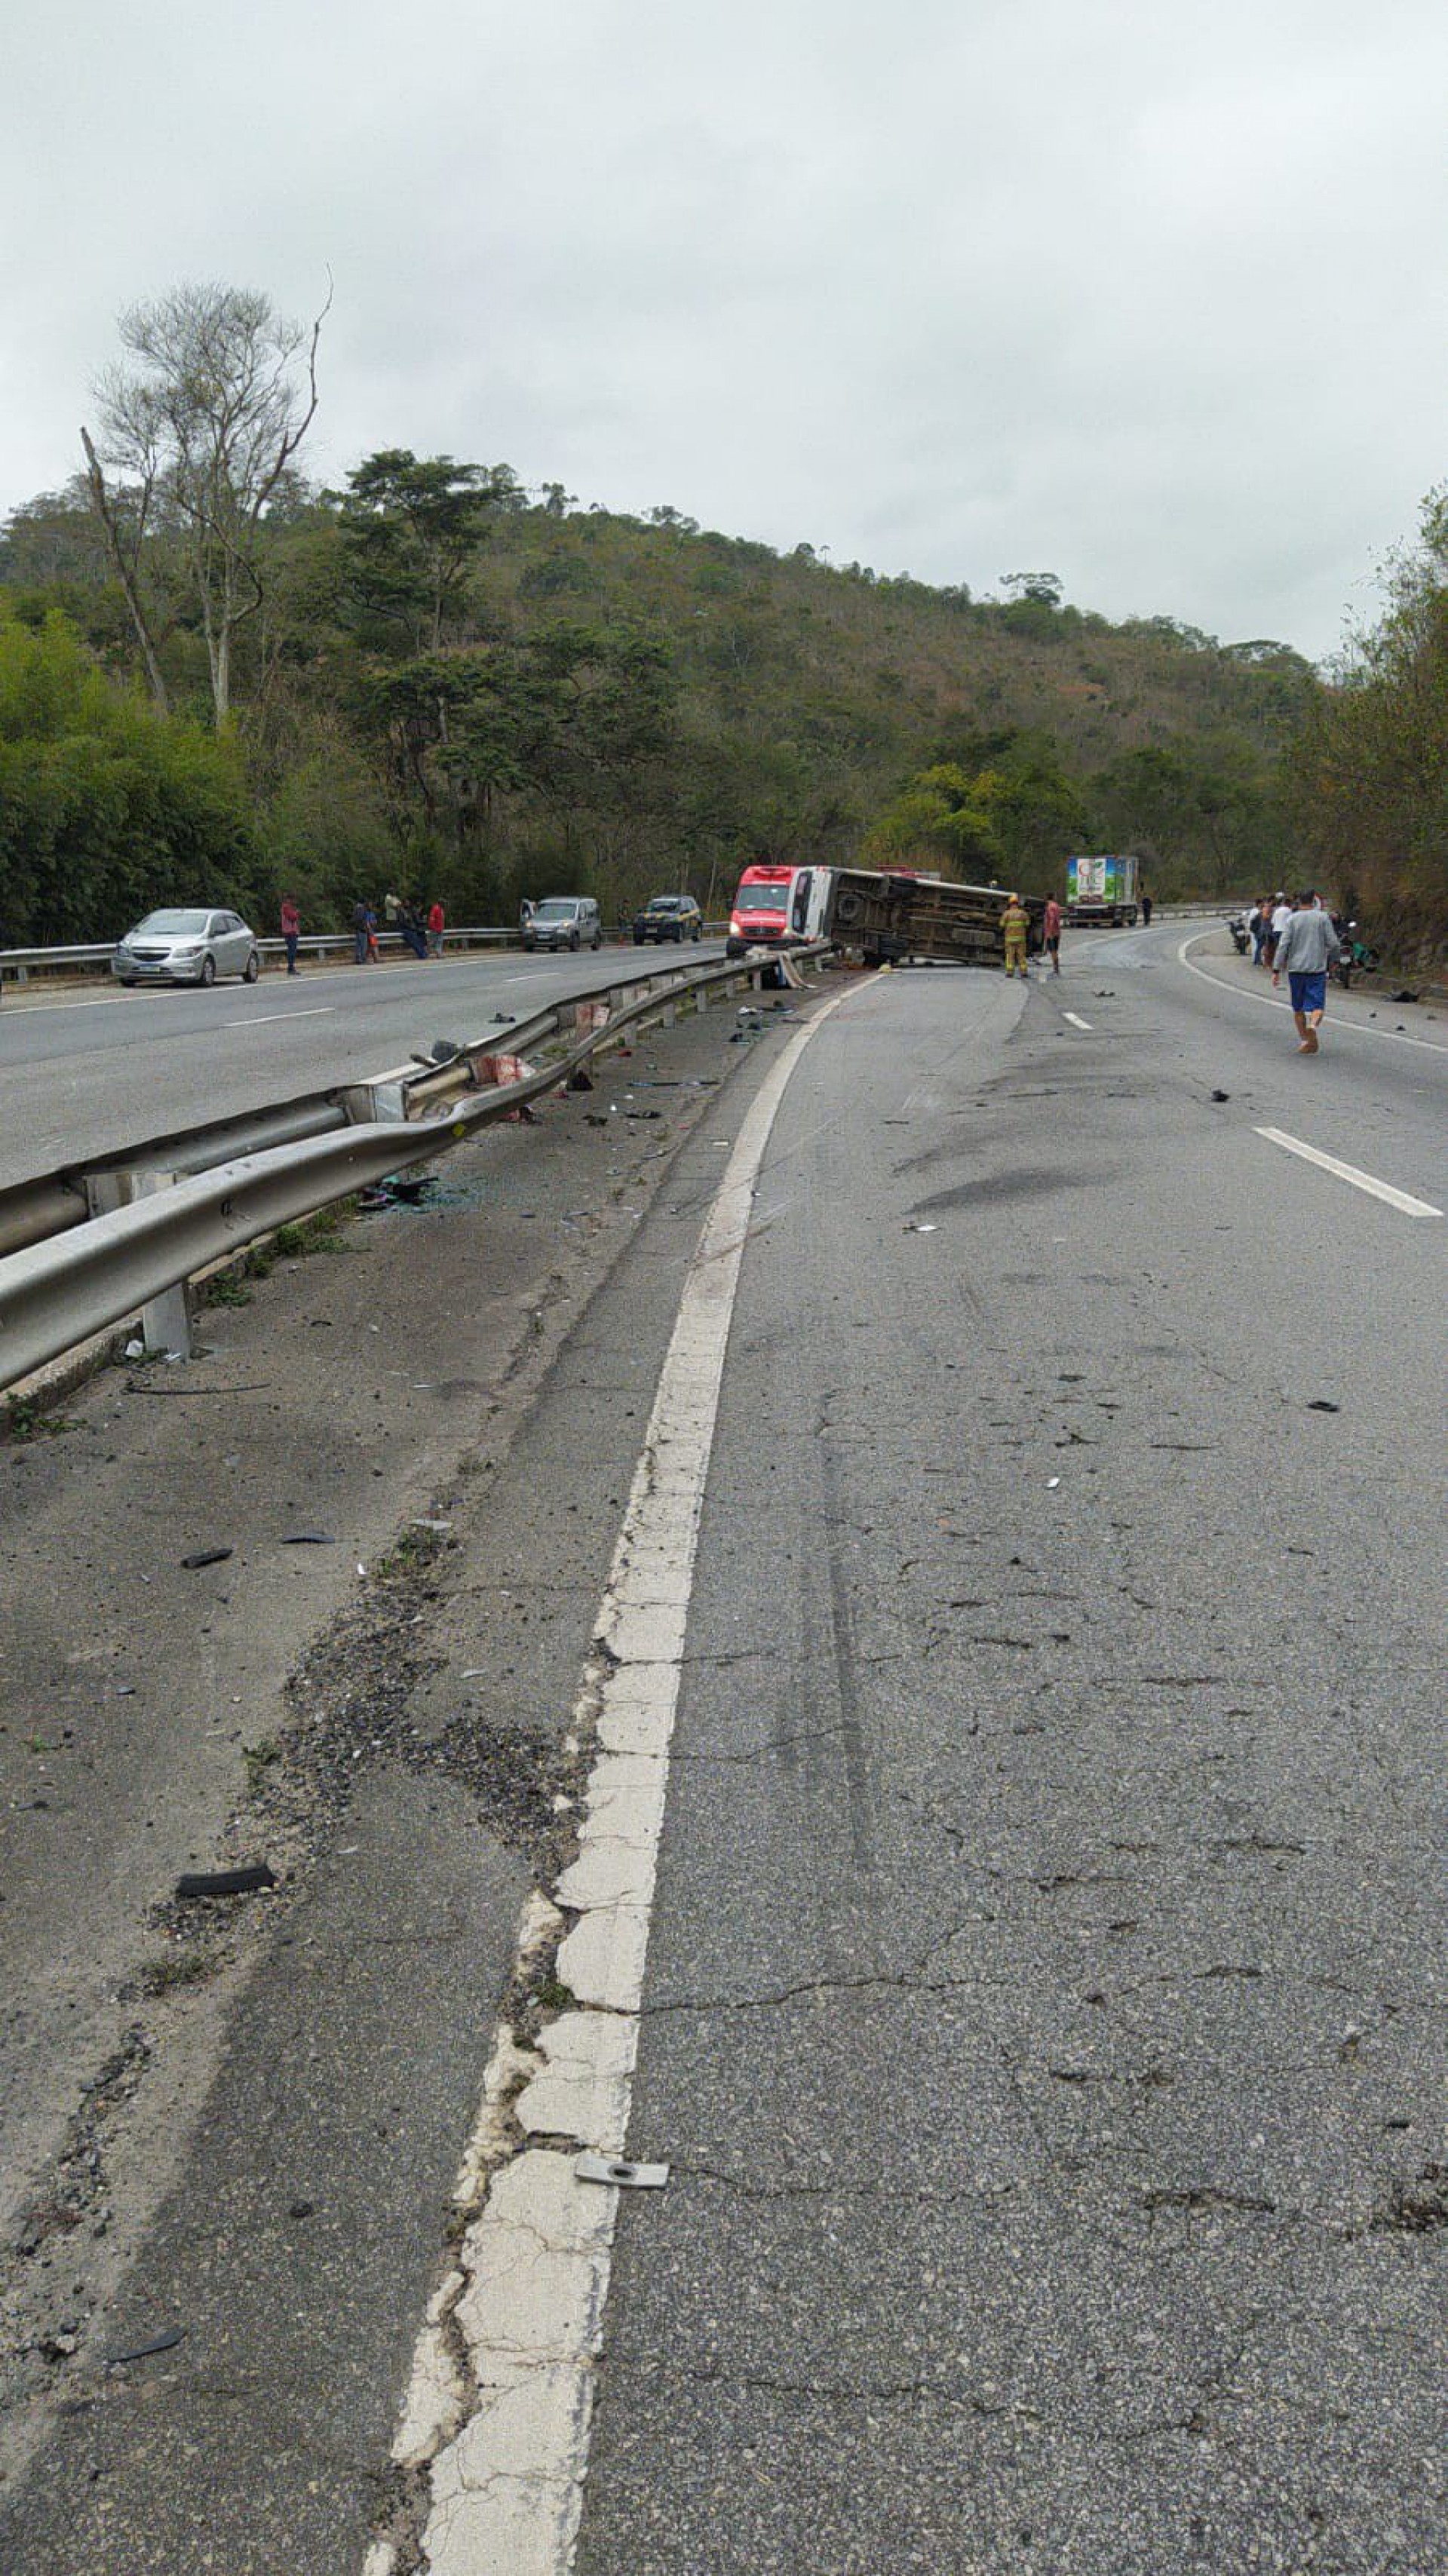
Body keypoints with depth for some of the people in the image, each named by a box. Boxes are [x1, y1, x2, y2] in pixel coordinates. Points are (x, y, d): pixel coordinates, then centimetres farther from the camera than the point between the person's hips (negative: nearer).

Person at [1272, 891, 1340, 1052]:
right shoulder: (1322, 918, 2)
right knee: (1317, 1005, -3)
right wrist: (1330, 960, 18)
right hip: (1317, 969, -1)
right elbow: (1334, 944, -1)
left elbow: (1283, 945, -6)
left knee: (1298, 1008, 13)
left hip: (1296, 969, 1)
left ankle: (1304, 1039, 15)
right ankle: (1313, 1025, -33)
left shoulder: (1292, 919, 1)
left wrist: (1276, 970, -6)